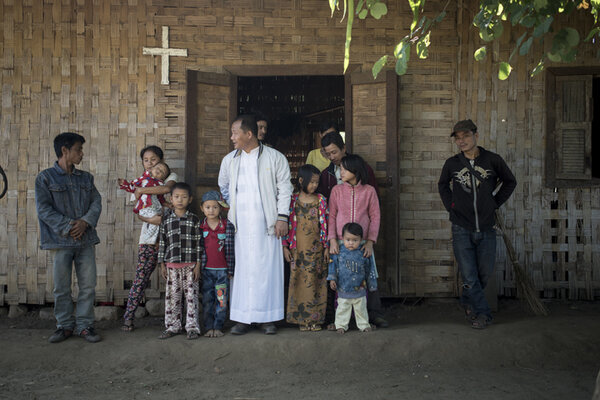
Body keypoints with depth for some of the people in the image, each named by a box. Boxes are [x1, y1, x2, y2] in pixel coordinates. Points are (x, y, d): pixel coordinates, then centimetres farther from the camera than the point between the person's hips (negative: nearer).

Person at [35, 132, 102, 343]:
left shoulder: (86, 178, 15)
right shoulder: (45, 178, 1)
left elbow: (96, 202, 8)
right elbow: (43, 209, -7)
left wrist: (85, 222, -11)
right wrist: (67, 227, -15)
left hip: (86, 239, 4)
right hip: (61, 241, -3)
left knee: (88, 285, 2)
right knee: (61, 287, 4)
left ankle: (84, 325, 13)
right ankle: (65, 325, 17)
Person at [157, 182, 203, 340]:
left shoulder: (194, 219, 1)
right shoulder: (166, 219, 7)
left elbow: (199, 243, 0)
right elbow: (162, 242, 9)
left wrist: (198, 265, -5)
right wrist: (162, 264, 5)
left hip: (190, 264, -2)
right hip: (172, 264, 2)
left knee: (191, 295, 0)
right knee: (172, 295, 5)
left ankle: (192, 327, 8)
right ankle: (172, 326, 15)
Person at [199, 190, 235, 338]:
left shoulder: (228, 226, -2)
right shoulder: (200, 227, 3)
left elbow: (231, 250, -1)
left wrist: (231, 270, -1)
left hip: (222, 270, -1)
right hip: (206, 269, 1)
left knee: (221, 299, 2)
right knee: (207, 300, 5)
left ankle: (218, 327, 12)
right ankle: (209, 327, 13)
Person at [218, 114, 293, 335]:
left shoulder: (275, 157, 1)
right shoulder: (229, 160, 12)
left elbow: (284, 189, 1)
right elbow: (223, 188, 25)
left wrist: (282, 217, -5)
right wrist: (232, 208, 14)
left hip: (266, 223, -3)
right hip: (240, 224, 3)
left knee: (268, 267, -1)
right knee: (242, 268, 2)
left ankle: (268, 318, 7)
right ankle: (242, 317, 9)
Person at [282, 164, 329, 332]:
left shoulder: (321, 201, 4)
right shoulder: (293, 201, 0)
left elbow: (325, 225, 6)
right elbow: (287, 225, 2)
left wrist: (326, 247, 3)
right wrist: (285, 247, -2)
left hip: (316, 249, 1)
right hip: (298, 250, -1)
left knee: (316, 282, 3)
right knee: (299, 282, 1)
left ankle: (315, 319, 11)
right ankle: (302, 319, 10)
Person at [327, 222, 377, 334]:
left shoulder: (363, 253, -6)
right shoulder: (339, 251, -7)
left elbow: (369, 269, 4)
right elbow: (333, 264, 0)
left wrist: (371, 285, 9)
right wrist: (332, 279, -8)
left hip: (359, 289, 0)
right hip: (343, 289, 0)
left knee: (361, 308, 13)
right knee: (343, 308, 10)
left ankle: (363, 324, 27)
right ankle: (341, 325, 22)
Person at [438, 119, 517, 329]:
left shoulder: (492, 160, -2)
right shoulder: (452, 164, 0)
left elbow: (510, 182, 14)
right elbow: (443, 185, 21)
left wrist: (495, 203, 6)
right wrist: (451, 205, 8)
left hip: (486, 229, 1)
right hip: (462, 229, -1)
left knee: (485, 273, 8)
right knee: (469, 276, -3)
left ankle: (467, 301, 33)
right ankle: (483, 312, 15)